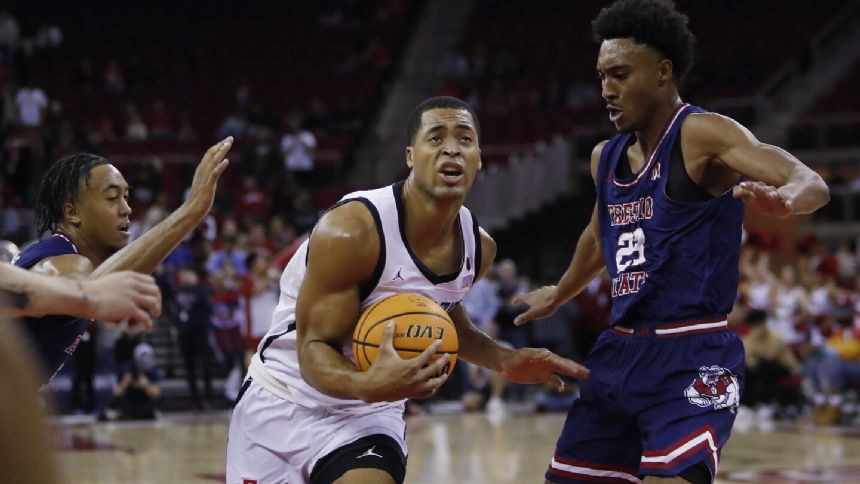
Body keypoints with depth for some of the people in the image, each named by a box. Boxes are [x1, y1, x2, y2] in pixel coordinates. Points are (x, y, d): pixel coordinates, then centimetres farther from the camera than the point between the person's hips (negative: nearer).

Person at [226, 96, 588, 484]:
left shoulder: (478, 247, -4)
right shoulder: (349, 231, -24)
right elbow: (314, 350, -22)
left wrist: (506, 361, 3)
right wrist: (366, 384, -42)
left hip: (370, 412, 3)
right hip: (283, 402, -3)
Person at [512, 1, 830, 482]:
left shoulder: (701, 135, -11)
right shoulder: (605, 157, 11)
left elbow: (813, 184, -25)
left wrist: (783, 199, -48)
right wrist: (559, 295, 48)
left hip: (693, 358, -8)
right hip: (621, 352, 8)